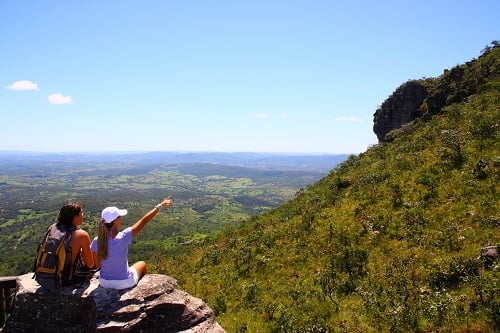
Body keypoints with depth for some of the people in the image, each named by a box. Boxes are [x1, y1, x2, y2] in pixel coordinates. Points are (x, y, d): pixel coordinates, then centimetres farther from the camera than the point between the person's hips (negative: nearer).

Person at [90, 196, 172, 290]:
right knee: (142, 264, 28)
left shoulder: (96, 241, -18)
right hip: (124, 282, -3)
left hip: (104, 282, 4)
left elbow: (98, 265, -6)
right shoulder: (123, 237, -30)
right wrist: (160, 206, -12)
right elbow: (144, 221, -22)